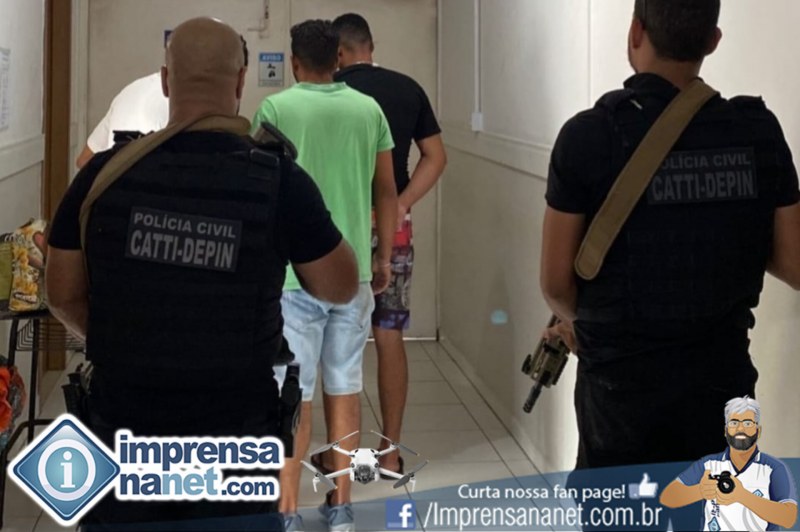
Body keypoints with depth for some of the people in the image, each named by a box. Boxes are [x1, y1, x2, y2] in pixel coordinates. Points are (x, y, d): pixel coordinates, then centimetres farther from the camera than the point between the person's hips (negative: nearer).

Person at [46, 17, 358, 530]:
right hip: (234, 439, -1)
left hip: (125, 431, 1)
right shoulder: (280, 182, -13)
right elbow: (342, 288, 0)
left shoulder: (106, 174, -9)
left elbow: (64, 295, 3)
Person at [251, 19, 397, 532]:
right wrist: (384, 257, 18)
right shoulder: (369, 109, 4)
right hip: (353, 270, 3)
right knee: (345, 386, 11)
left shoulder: (276, 108, -6)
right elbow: (387, 190, 8)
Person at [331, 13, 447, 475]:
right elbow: (436, 157, 4)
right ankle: (391, 451, 13)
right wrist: (400, 206, -2)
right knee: (390, 337, 8)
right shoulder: (409, 88, 7)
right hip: (393, 227, 3)